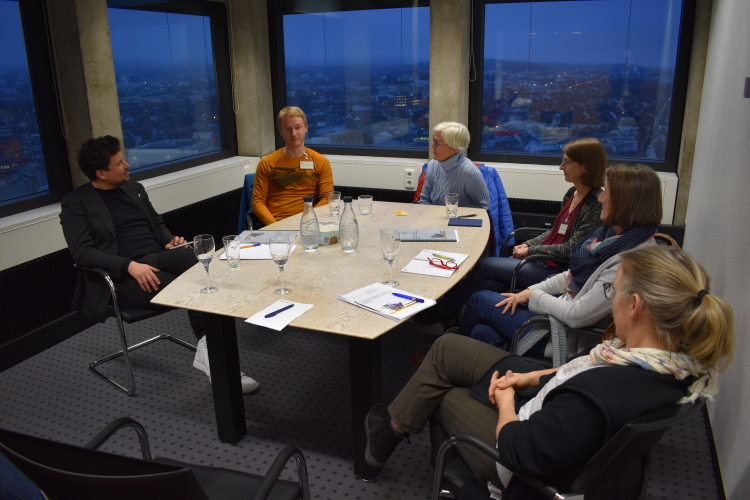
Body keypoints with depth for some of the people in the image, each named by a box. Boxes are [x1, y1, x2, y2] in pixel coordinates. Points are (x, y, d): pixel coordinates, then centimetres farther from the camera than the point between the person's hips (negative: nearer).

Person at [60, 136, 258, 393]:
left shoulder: (134, 189, 20)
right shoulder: (75, 202, 1)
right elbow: (82, 252, -9)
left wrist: (169, 240, 3)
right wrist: (129, 265, -25)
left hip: (158, 257, 5)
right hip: (122, 275, -5)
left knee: (197, 259, -31)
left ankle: (208, 349, -36)